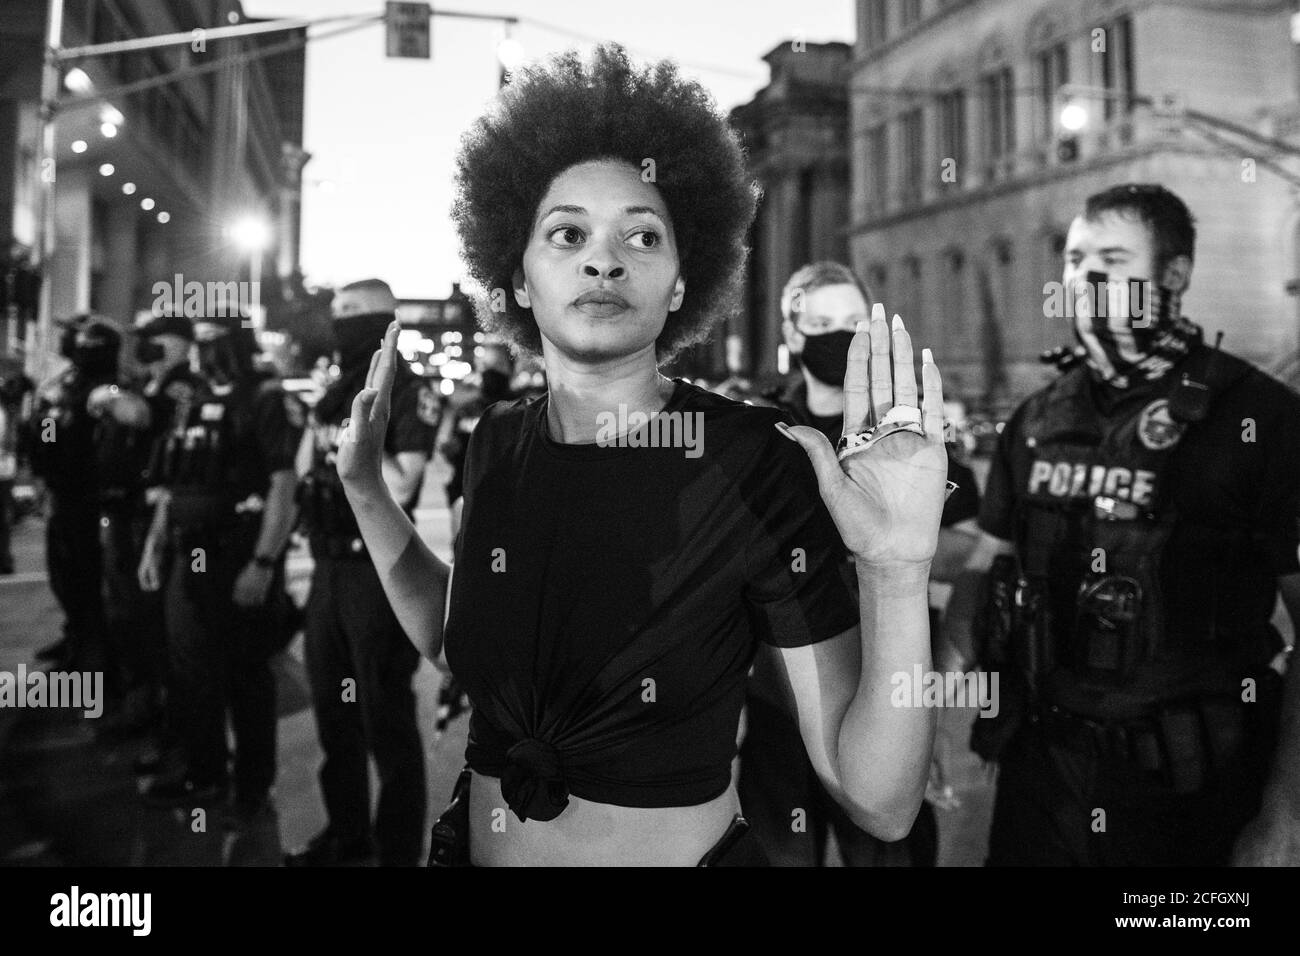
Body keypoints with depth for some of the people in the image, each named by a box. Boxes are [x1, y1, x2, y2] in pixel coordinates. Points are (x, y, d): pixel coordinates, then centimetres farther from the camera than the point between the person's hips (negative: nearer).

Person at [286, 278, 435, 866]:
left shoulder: (409, 393, -10)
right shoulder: (338, 392, 13)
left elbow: (399, 489, -19)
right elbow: (303, 474, 12)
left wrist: (354, 431, -15)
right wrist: (319, 420, 0)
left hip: (379, 570, -8)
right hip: (329, 567, 8)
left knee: (386, 718, 0)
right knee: (332, 709, 18)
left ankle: (398, 850, 13)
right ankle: (346, 831, 35)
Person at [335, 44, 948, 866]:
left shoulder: (761, 464, -22)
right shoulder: (500, 442, -7)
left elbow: (880, 803, -22)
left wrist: (896, 575, -36)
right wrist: (365, 486, 0)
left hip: (685, 854, -4)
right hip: (478, 845, 4)